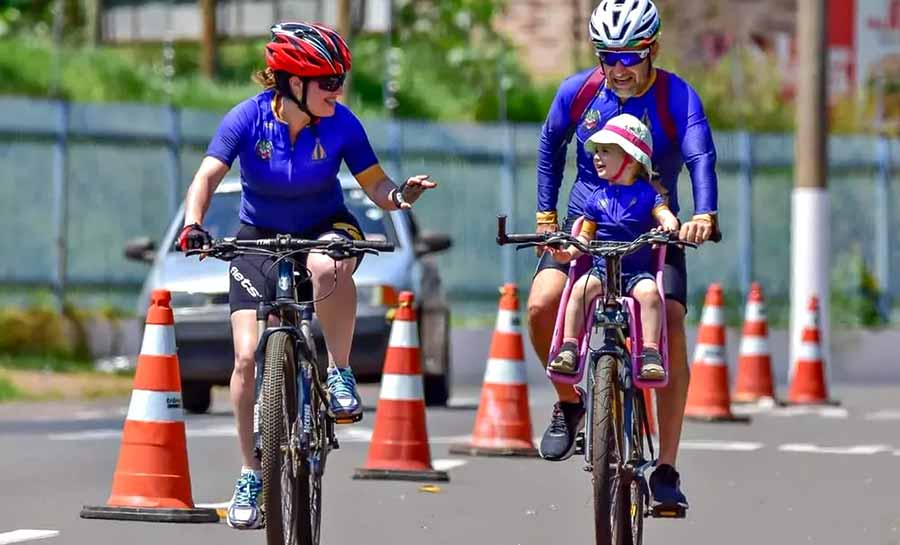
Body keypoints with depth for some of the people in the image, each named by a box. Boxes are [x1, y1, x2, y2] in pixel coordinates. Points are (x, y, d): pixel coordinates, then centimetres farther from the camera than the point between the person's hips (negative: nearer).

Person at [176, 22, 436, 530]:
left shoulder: (341, 123, -17)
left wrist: (400, 195, -36)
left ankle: (341, 373, -18)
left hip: (325, 228, -1)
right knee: (248, 357, -11)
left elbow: (376, 185, -13)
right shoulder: (249, 118, -19)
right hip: (261, 237, 1)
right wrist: (194, 225, -45)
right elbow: (208, 176, -27)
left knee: (327, 268, -40)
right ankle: (251, 474, 5)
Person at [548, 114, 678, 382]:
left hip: (638, 271, -2)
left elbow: (665, 215, -10)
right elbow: (586, 236, 10)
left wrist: (668, 226, -34)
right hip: (602, 268, 2)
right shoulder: (597, 198, 10)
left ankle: (650, 353, -31)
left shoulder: (646, 194, 3)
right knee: (581, 288, -28)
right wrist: (568, 252, -9)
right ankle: (569, 347, -26)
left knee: (649, 292, -32)